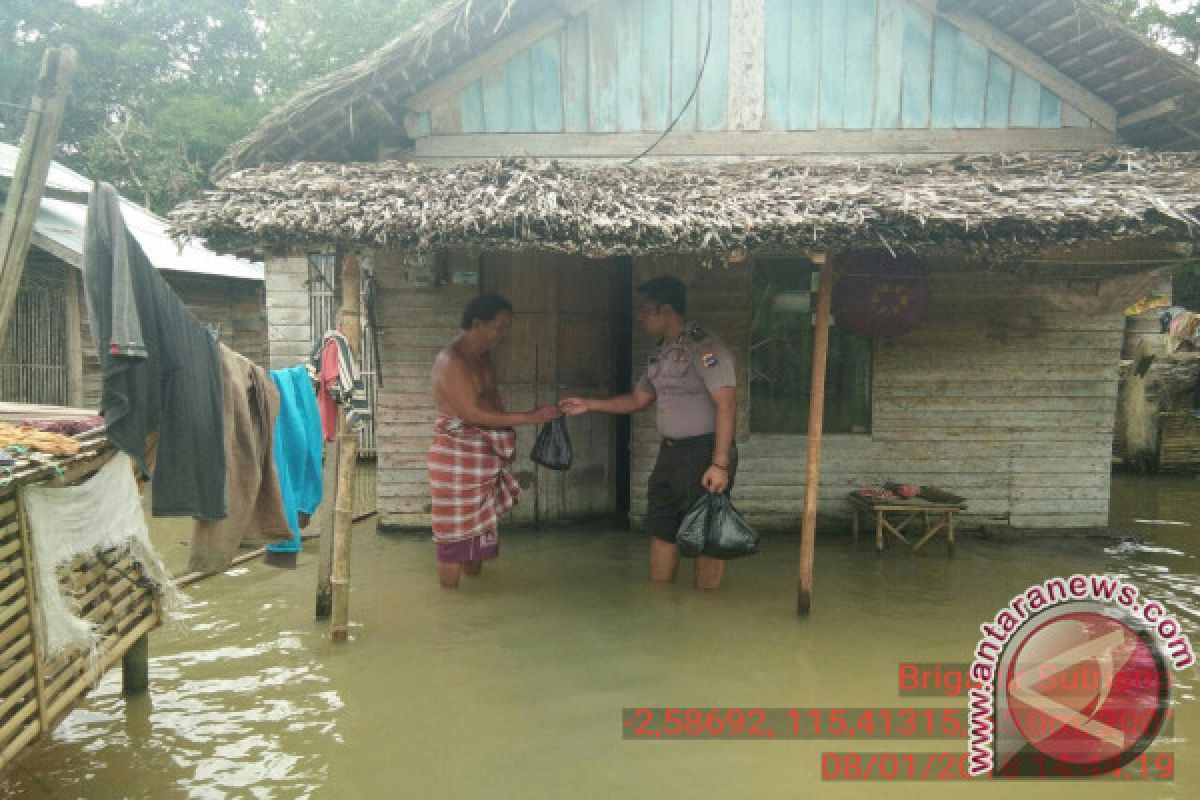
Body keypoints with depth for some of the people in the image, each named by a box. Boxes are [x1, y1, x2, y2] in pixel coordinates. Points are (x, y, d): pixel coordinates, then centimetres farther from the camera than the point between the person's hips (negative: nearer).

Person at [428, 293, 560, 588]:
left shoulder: (483, 356, 11)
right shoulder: (451, 360, -18)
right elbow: (473, 414, -22)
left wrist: (505, 440, 11)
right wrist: (530, 417, -22)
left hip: (484, 456, 9)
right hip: (456, 456, -9)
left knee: (478, 530, 15)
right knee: (456, 535, -3)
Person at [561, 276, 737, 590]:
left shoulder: (705, 348, -15)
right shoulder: (660, 353, 13)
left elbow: (726, 405, -21)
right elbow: (638, 399, 22)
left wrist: (720, 464, -25)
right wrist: (588, 404, 16)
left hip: (704, 452, -9)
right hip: (670, 454, 9)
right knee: (661, 528, 15)